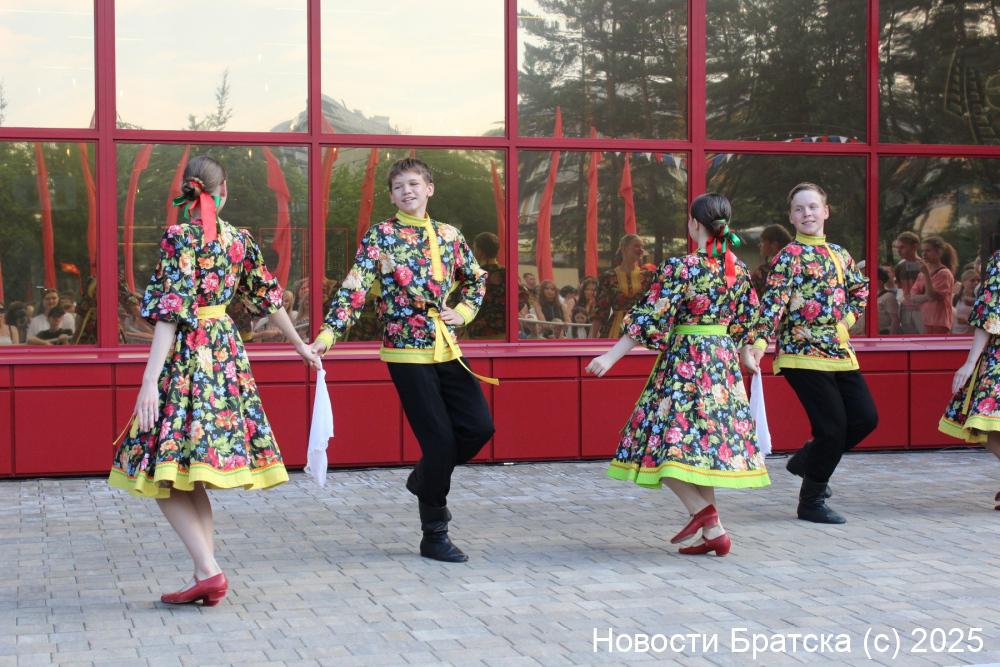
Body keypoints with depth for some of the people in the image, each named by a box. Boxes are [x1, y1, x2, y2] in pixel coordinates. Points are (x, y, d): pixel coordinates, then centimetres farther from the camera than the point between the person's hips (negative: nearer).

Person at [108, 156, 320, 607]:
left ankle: (208, 571, -11)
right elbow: (268, 297, 18)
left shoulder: (179, 238, -11)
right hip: (226, 350, 6)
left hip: (188, 356, -6)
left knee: (165, 475, -1)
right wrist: (301, 345, 32)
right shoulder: (240, 240, 7)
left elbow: (170, 314, -17)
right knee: (191, 477, 13)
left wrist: (149, 382, -18)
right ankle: (206, 576, 11)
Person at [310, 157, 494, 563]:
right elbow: (355, 289, -11)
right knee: (439, 439, -6)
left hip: (446, 348, 5)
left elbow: (476, 279, 25)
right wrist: (328, 334, -23)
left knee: (480, 426, 0)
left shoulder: (449, 236, 10)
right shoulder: (380, 236, -3)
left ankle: (425, 480, 28)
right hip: (407, 352, -5)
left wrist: (463, 312, 7)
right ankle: (434, 536, 10)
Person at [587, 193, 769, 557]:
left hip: (685, 359, -7)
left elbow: (652, 316, -15)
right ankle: (712, 531, 8)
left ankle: (701, 509, -14)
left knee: (665, 440, -1)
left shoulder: (681, 266, -12)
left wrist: (611, 356, -13)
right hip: (724, 362, 7)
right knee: (705, 440, 10)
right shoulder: (738, 269, 6)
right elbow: (745, 322, 14)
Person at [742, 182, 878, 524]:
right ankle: (811, 502, 11)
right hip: (804, 354, -7)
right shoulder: (790, 256, -7)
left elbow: (860, 290, 29)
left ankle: (806, 460, 27)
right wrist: (759, 344, -30)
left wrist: (847, 320, 10)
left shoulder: (839, 254, 14)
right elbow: (773, 302, -17)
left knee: (866, 418, 5)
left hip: (839, 352, 7)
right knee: (833, 428, -8)